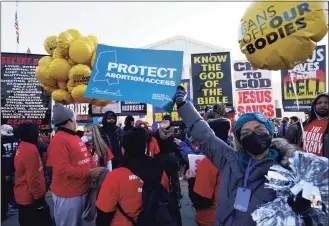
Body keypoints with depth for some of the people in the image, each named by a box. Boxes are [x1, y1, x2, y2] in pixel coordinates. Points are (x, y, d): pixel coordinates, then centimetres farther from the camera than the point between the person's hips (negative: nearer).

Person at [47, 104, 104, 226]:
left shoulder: (74, 137, 10)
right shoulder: (59, 141, -21)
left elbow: (85, 158, 13)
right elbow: (62, 169, -28)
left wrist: (95, 169, -4)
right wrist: (89, 172, -26)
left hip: (81, 191, 9)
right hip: (67, 195, -9)